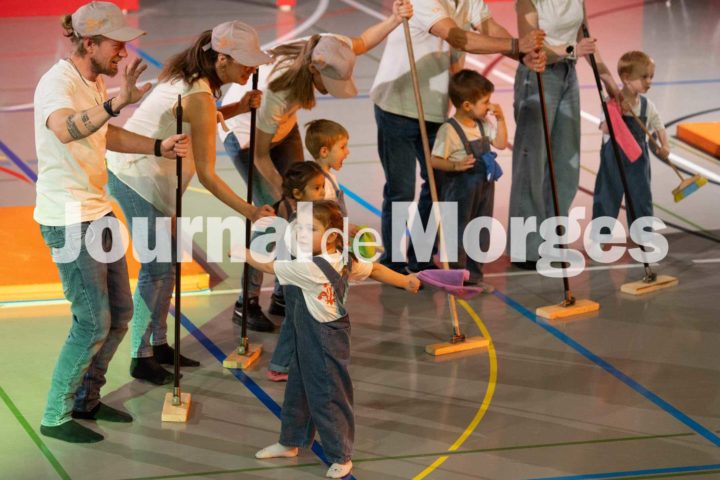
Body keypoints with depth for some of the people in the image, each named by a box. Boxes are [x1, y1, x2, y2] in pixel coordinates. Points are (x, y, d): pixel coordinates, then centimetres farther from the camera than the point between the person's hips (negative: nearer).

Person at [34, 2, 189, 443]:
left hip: (98, 210, 9)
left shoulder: (96, 80, 8)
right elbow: (64, 129, -44)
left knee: (120, 311, 15)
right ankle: (56, 417, 8)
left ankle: (87, 400, 29)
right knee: (94, 323, -6)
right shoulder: (59, 82, -21)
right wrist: (118, 103, -56)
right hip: (67, 219, -9)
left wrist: (159, 146, 12)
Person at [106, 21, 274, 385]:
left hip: (134, 169, 9)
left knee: (169, 261, 14)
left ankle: (158, 345, 24)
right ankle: (141, 359, 5)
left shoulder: (188, 76, 1)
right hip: (138, 180, -9)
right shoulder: (200, 97, -26)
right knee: (157, 267, -4)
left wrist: (236, 109, -2)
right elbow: (207, 176, -24)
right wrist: (249, 212, -25)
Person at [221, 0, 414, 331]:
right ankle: (246, 304, -2)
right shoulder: (275, 89, -41)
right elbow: (260, 156, -28)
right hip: (245, 132, -7)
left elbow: (361, 44, -2)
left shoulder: (326, 49, -26)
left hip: (281, 127, 7)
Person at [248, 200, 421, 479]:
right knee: (297, 391, 21)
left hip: (325, 346, -10)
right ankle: (290, 442, 38)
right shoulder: (342, 262, -3)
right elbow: (375, 270, 6)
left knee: (326, 398, 3)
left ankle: (341, 457, 16)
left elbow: (268, 266, -22)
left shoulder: (310, 268, -28)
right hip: (308, 342, 10)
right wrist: (406, 281, 16)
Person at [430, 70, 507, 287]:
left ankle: (474, 275, 26)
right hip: (459, 190, -8)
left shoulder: (483, 126, 4)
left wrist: (500, 119, -2)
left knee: (481, 233, 14)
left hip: (484, 187, 8)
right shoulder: (449, 130, -19)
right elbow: (435, 160, -18)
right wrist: (456, 165, -34)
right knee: (458, 233, 2)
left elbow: (501, 143, 7)